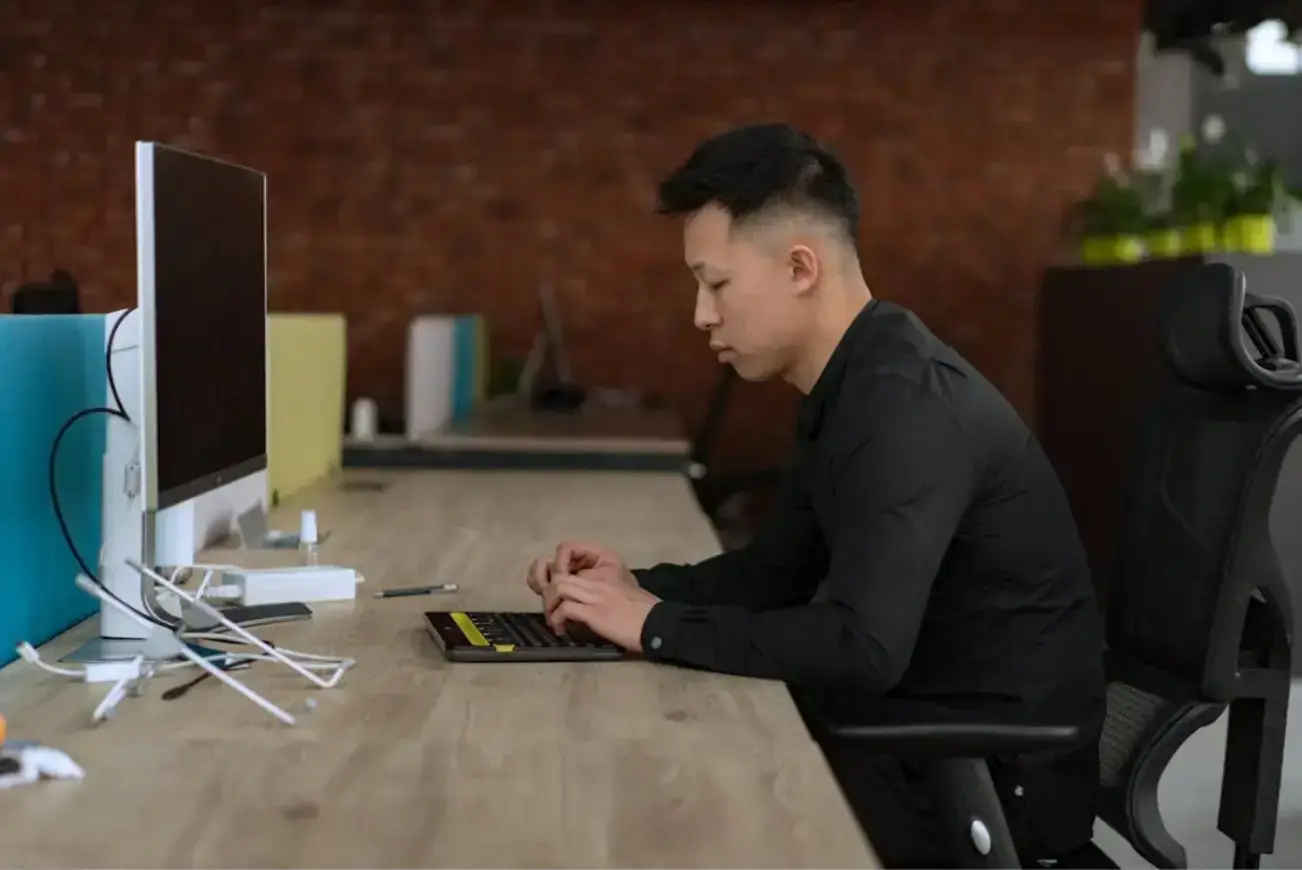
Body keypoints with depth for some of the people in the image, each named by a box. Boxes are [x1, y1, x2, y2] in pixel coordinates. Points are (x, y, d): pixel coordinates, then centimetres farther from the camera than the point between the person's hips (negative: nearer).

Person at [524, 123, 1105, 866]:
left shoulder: (908, 402, -24)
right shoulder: (854, 387, 6)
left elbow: (861, 646, -32)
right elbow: (780, 571, 15)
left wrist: (657, 626, -22)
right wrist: (638, 587, 0)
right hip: (919, 730, 8)